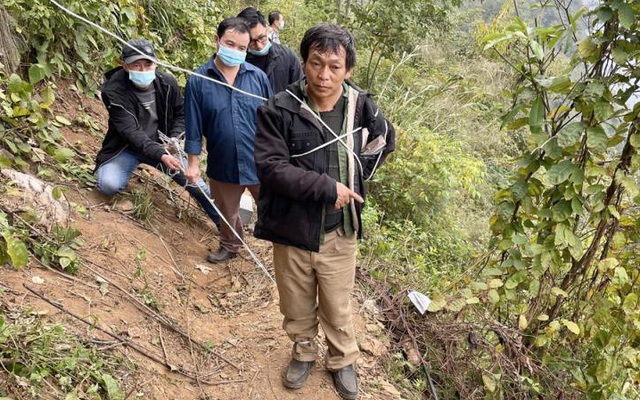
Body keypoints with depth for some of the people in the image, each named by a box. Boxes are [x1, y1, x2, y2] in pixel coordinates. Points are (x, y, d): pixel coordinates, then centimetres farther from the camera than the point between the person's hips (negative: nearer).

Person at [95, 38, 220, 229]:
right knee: (108, 185, -27)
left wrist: (174, 140, -14)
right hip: (126, 148, -2)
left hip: (162, 145, 3)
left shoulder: (167, 83, -11)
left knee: (195, 182, -5)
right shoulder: (114, 91, -23)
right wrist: (160, 155, -45)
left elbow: (181, 113, 5)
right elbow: (131, 132, -31)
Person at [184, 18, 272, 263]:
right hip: (222, 165, 1)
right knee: (227, 213, 24)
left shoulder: (258, 77, -7)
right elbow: (193, 126, -3)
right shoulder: (198, 80, -8)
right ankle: (229, 247, 50)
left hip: (259, 162, -1)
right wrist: (193, 163, -2)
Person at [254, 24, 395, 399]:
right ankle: (304, 353, 47)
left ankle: (343, 361, 43)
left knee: (337, 306, 18)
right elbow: (270, 167, -20)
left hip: (339, 231, 1)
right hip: (291, 230, -1)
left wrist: (355, 175, 2)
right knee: (297, 306, 20)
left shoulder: (361, 106, -7)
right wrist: (326, 187, -22)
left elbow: (386, 140, 12)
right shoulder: (279, 109, -16)